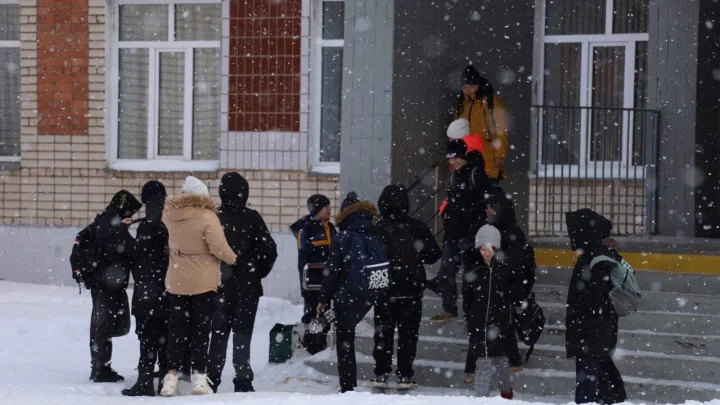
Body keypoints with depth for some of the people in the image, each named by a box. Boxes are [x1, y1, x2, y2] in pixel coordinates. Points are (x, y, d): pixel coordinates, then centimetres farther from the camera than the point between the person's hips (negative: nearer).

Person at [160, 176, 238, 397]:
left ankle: (171, 378, 4)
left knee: (177, 330, 9)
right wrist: (234, 259, -1)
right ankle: (199, 377, 0)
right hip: (203, 282, -4)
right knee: (201, 329, 4)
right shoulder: (207, 216, -15)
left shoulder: (171, 215, -2)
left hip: (176, 281, 4)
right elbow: (218, 247, -17)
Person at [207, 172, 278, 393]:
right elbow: (269, 250, -8)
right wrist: (258, 273, 7)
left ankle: (212, 380, 12)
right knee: (242, 335, 2)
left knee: (218, 334, 11)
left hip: (219, 286, 2)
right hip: (247, 286, -2)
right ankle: (243, 382, -1)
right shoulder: (251, 218, -8)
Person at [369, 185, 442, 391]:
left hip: (383, 291, 0)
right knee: (408, 333, 8)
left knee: (383, 333, 9)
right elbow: (434, 254, -1)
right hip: (411, 291, 0)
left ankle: (381, 375, 9)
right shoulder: (417, 227, -7)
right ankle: (405, 376, 7)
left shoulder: (376, 229, -10)